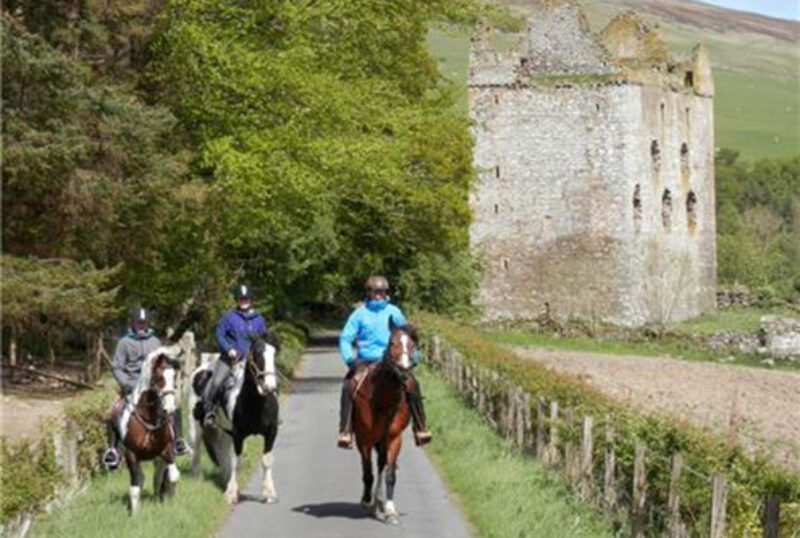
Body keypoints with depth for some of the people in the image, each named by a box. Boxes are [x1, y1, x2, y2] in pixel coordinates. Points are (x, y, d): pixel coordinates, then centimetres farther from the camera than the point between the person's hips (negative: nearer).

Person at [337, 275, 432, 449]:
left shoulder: (394, 313, 10)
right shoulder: (359, 314, 5)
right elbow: (345, 338, 3)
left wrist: (411, 357, 6)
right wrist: (350, 359, -12)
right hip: (365, 361, -1)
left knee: (413, 384, -21)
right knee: (348, 386, -26)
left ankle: (420, 429, -12)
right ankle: (345, 432, -23)